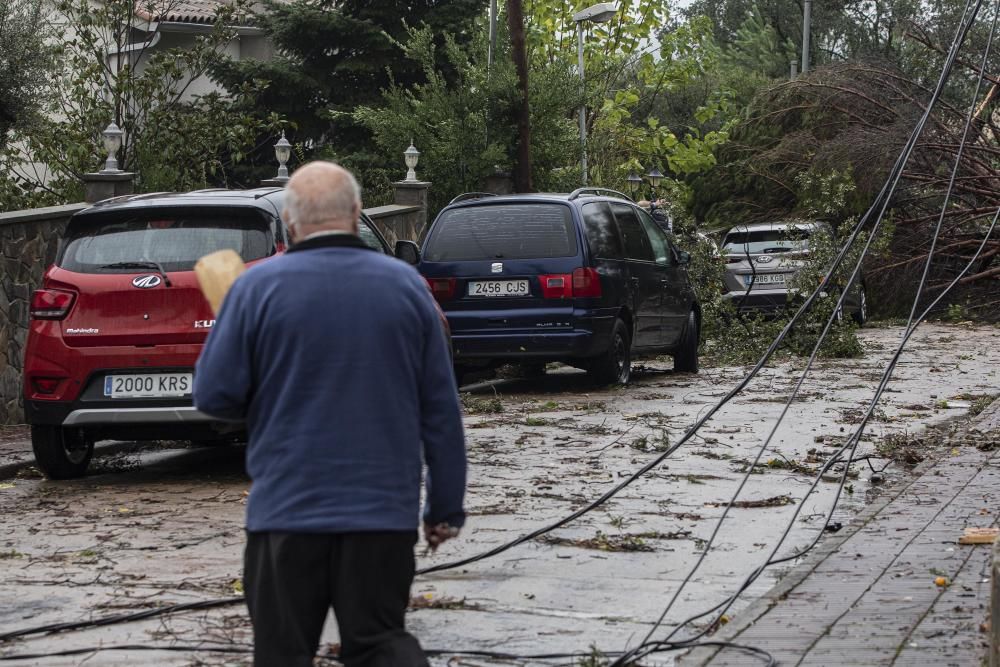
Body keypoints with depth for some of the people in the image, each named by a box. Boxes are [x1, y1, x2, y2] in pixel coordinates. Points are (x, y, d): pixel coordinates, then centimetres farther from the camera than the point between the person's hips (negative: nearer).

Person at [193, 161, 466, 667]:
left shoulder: (258, 287, -6)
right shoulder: (407, 285, 2)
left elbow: (213, 395, -5)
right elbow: (441, 412, 4)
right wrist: (446, 506, 11)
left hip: (287, 508, -2)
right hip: (384, 511, 2)